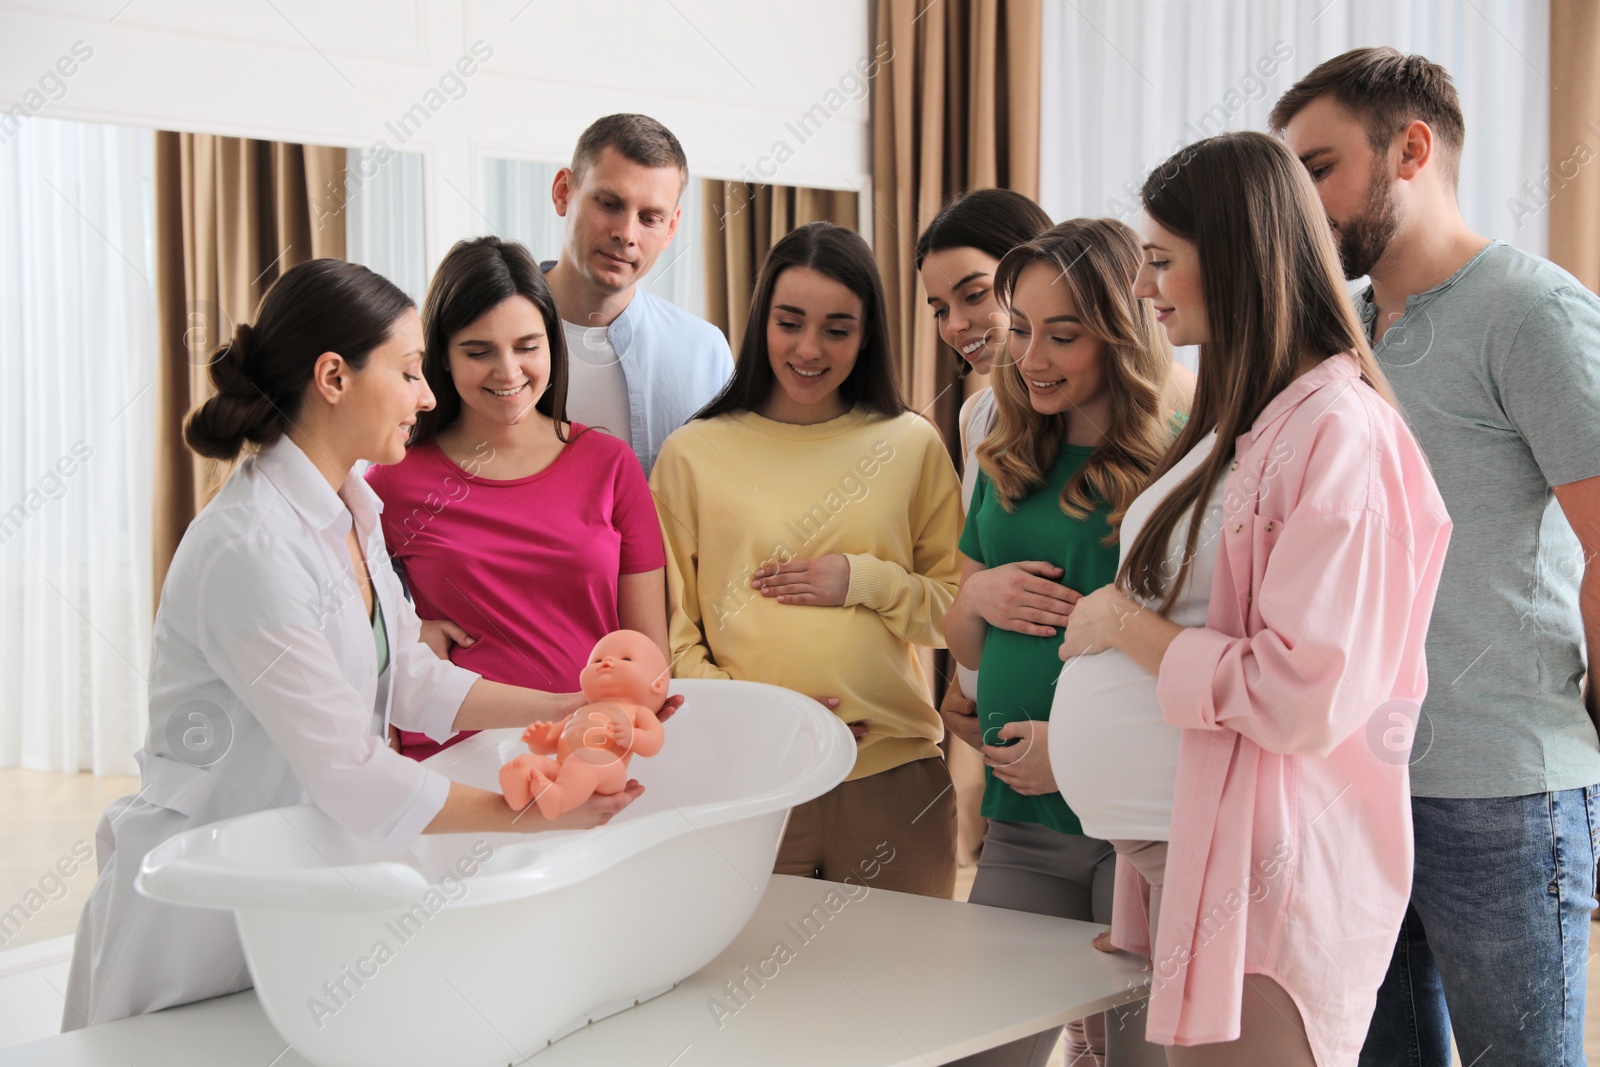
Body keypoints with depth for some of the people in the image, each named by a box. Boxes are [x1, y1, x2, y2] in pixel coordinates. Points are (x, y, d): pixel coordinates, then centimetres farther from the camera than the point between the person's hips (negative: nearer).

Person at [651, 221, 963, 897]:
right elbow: (669, 627, 3)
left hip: (892, 777, 1)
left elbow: (960, 609, 9)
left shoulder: (912, 447, 7)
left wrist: (866, 581, -7)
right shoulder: (693, 454, 3)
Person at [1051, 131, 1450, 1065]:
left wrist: (1123, 625, -11)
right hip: (1171, 848, 9)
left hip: (1250, 871, -9)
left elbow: (1304, 698, -21)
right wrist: (1069, 740, 19)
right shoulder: (1242, 418, 16)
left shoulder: (1340, 433, -15)